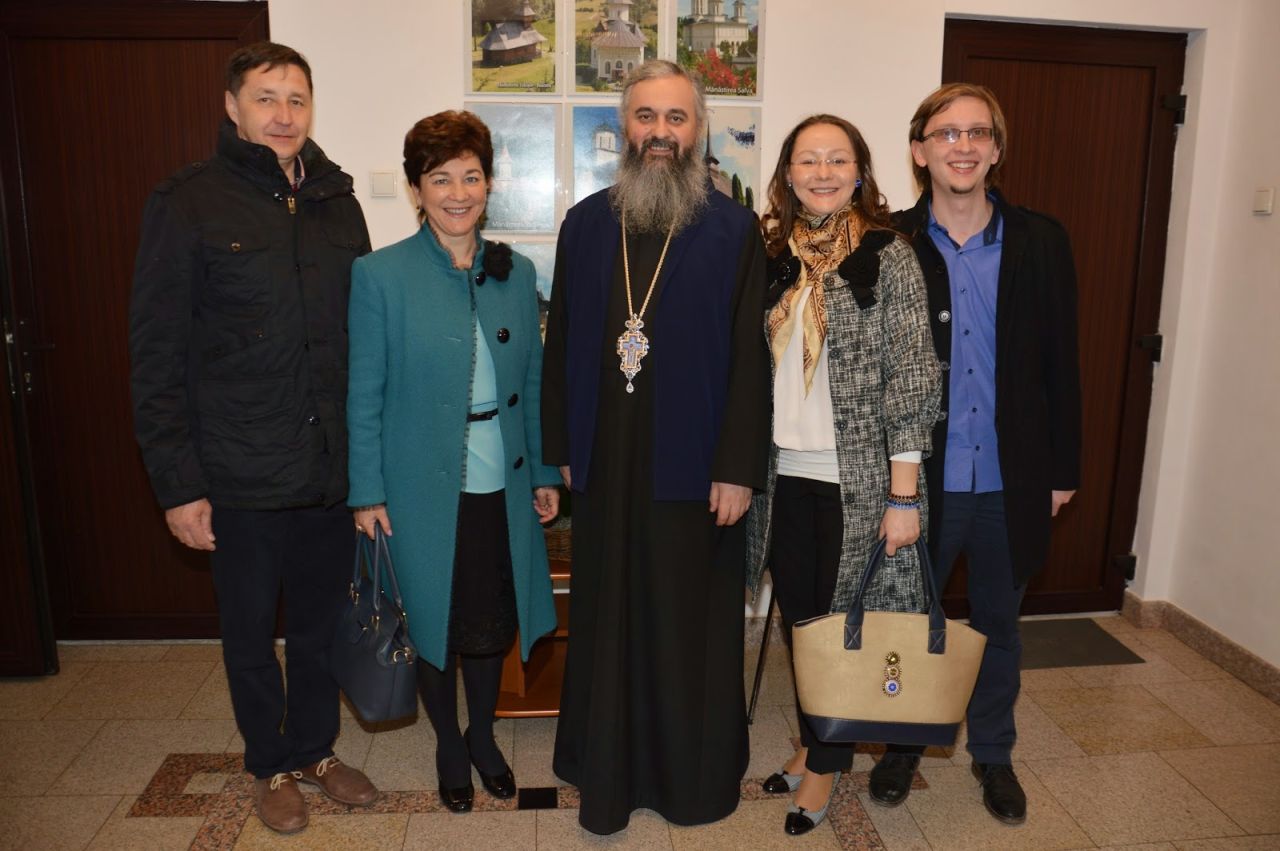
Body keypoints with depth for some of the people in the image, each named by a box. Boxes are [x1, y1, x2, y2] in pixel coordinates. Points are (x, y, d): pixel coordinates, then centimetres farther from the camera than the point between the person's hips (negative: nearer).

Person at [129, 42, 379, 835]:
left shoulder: (337, 201, 6)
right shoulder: (190, 202, -6)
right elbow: (157, 352, -7)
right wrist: (177, 481, -9)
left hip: (333, 467, 3)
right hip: (242, 475, -3)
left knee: (321, 623, 17)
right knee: (252, 631, 14)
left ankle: (316, 748, 39)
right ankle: (271, 765, 36)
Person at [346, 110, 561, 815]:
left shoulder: (515, 273, 3)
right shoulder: (379, 275, -8)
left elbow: (531, 382, 7)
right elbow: (364, 395, -6)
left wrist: (544, 473, 7)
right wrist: (368, 493, -8)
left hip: (501, 485, 3)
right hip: (422, 487, -3)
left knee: (493, 622, 17)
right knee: (435, 624, 14)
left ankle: (483, 737, 41)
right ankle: (448, 746, 38)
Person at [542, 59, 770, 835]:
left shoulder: (735, 230, -4)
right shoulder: (585, 224, 5)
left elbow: (749, 358, -7)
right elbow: (562, 344, 6)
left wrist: (738, 468, -10)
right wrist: (559, 449, 5)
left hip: (694, 466, -2)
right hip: (605, 464, 3)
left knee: (689, 623, 11)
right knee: (609, 619, 14)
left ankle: (695, 772, 32)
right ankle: (610, 766, 33)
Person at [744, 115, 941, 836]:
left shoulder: (890, 257, -8)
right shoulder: (772, 255, 7)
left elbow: (912, 379, -11)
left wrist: (904, 495, -14)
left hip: (857, 480, -5)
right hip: (784, 476, 5)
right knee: (799, 621, 17)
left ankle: (826, 763, 30)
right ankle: (814, 742, 38)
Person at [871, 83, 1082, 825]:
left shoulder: (1042, 242, 0)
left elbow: (1060, 363, 4)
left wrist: (1062, 469, 4)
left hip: (1011, 481, 2)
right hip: (918, 478, -2)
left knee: (999, 624, 18)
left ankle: (994, 753, 41)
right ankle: (904, 744, 38)